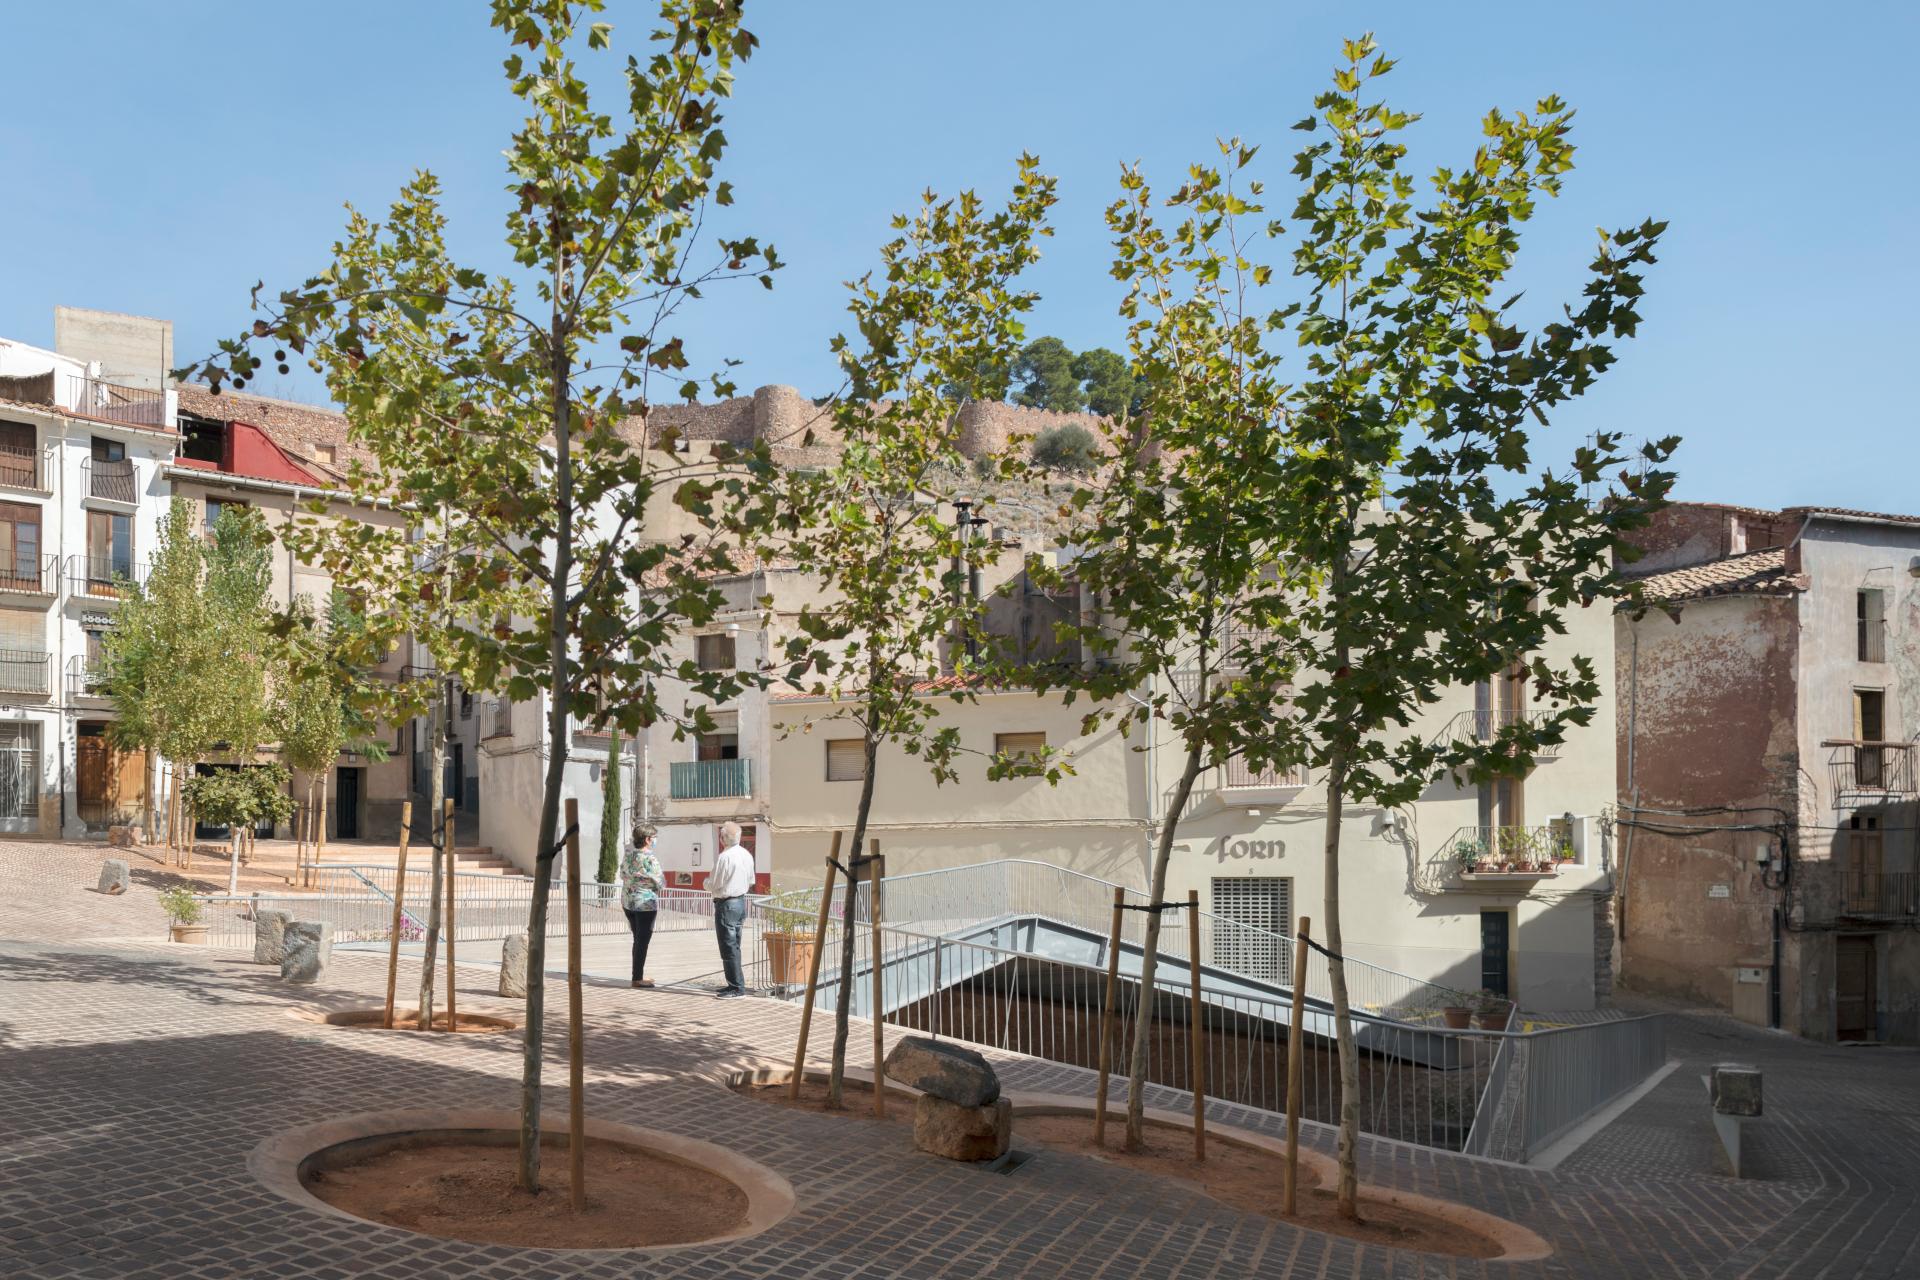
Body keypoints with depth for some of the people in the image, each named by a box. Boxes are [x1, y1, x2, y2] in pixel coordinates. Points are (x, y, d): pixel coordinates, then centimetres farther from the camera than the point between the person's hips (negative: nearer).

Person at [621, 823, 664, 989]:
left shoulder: (628, 855, 3)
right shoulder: (649, 859, -19)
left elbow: (622, 875, 15)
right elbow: (660, 882, -13)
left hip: (627, 901, 7)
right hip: (646, 902, -7)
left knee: (638, 940, 18)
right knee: (642, 941, 1)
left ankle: (639, 975, 25)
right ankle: (637, 978, 4)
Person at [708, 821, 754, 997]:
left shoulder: (724, 857, -19)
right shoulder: (747, 855, 5)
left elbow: (712, 886, -15)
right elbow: (750, 882, 14)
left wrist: (706, 882, 6)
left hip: (726, 905, -8)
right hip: (741, 902, 8)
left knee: (729, 948, -3)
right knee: (734, 946, 16)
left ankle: (737, 987, -1)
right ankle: (735, 984, 21)